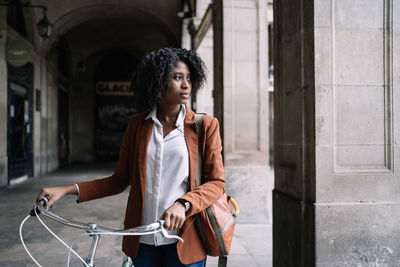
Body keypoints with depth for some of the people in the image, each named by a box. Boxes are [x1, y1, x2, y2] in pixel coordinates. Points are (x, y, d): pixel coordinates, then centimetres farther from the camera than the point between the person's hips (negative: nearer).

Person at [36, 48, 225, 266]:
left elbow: (216, 182, -5)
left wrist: (183, 204, -22)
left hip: (183, 237, -2)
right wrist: (68, 190, -3)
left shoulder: (205, 125, -3)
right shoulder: (138, 125, 4)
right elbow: (119, 180, 6)